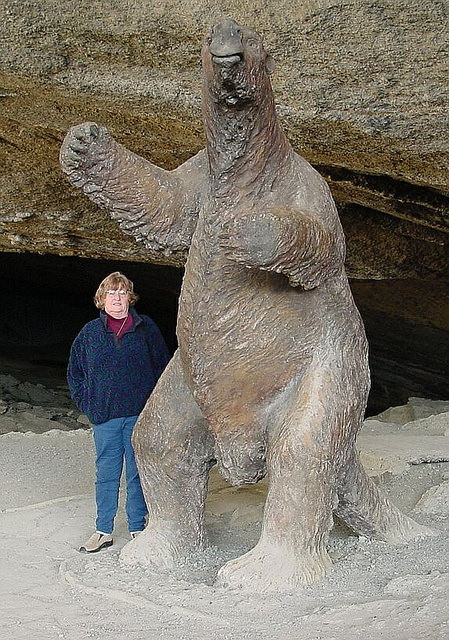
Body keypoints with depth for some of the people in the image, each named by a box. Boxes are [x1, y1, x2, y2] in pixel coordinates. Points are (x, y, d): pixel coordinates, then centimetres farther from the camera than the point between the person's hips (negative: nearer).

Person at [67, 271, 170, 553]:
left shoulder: (146, 328, 2)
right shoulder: (90, 332, 6)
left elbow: (163, 365, 6)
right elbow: (75, 371, 16)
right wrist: (86, 403, 5)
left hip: (140, 416, -1)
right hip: (104, 417, 1)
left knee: (138, 473, 6)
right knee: (106, 474, 7)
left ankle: (138, 529, 17)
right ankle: (104, 531, 16)